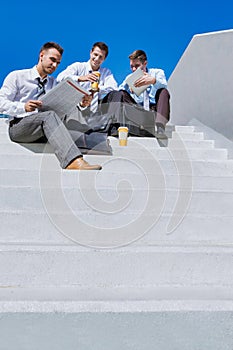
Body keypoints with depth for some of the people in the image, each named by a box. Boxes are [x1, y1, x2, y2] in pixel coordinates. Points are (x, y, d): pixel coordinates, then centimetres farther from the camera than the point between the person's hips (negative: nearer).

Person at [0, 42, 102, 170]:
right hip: (18, 126, -5)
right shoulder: (16, 76, 6)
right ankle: (73, 162, -53)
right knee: (50, 115, -36)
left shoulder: (53, 83, 23)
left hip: (45, 129, 5)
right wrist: (24, 107, -21)